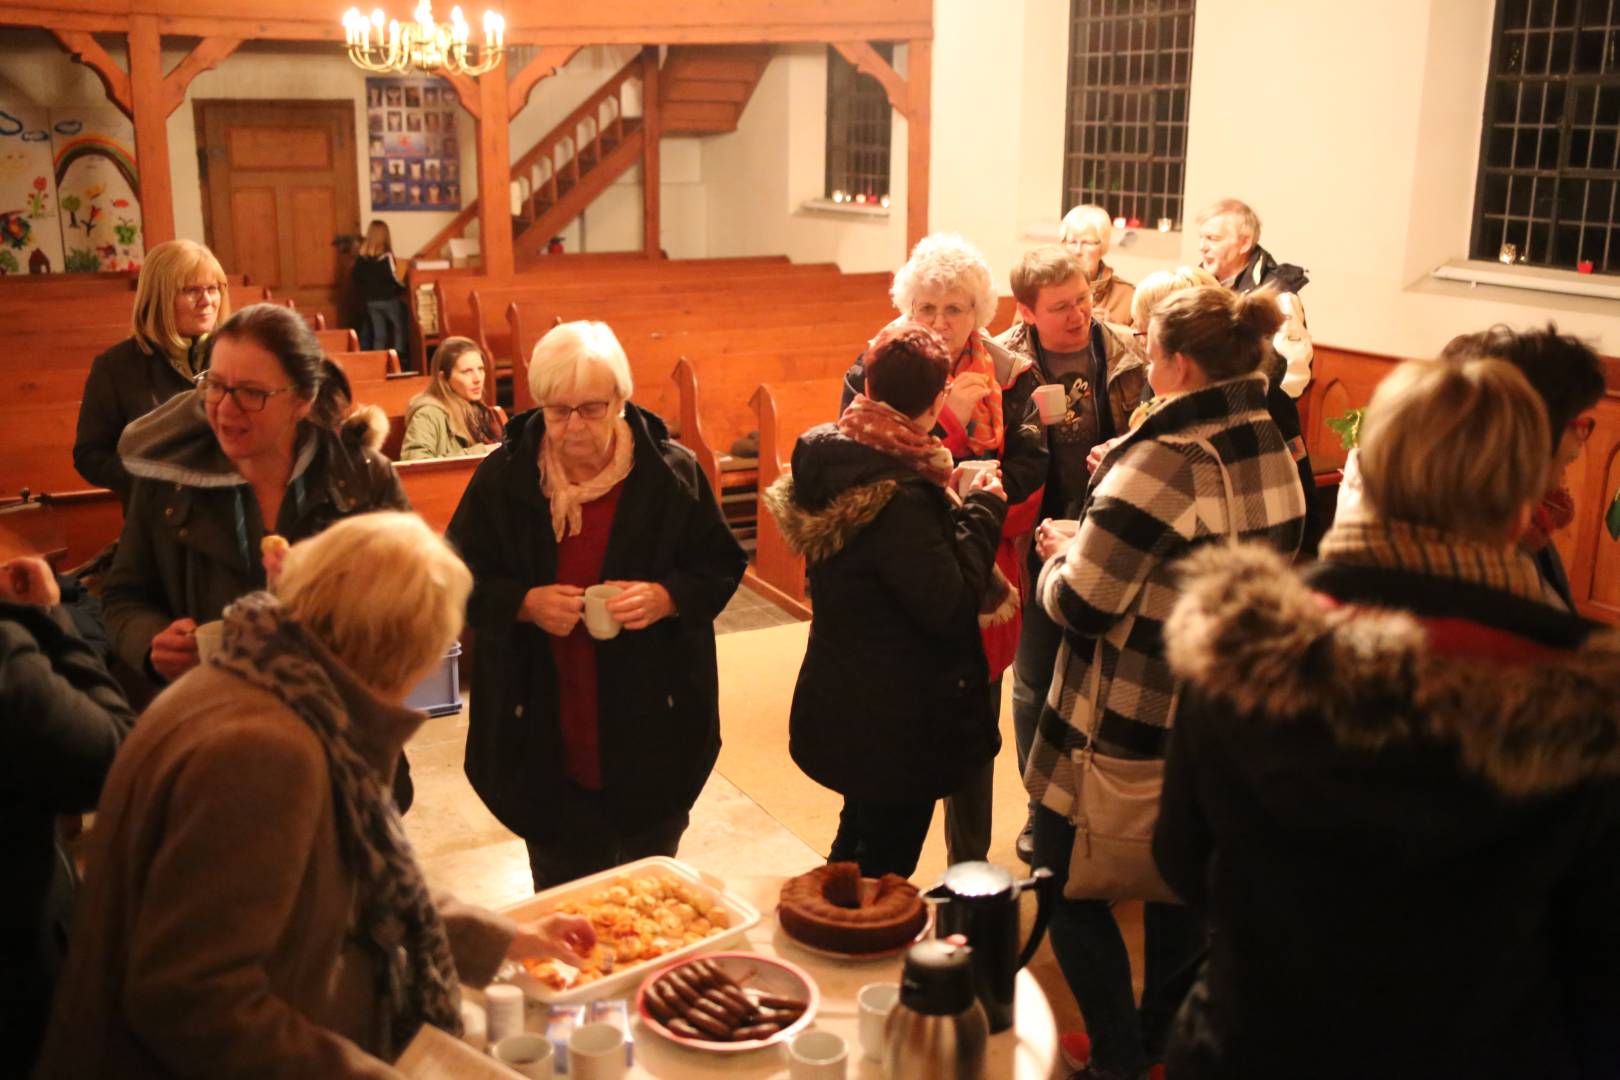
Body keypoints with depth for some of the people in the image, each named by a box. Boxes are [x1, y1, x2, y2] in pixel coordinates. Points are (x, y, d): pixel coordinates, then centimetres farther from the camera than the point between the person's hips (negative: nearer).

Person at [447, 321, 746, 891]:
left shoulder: (673, 472, -7)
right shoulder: (502, 476, -5)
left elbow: (722, 567, 1)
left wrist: (667, 598, -20)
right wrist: (524, 603, -19)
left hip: (653, 734, 0)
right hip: (546, 739, 0)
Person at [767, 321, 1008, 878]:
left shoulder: (831, 456, -1)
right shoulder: (901, 495, -29)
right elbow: (951, 607, -25)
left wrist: (943, 500, 7)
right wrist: (982, 510, -16)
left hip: (843, 702, 9)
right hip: (899, 725, -9)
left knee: (857, 843, 27)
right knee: (884, 872, 10)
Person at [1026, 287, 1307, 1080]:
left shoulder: (1162, 465, -23)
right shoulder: (1276, 457, 2)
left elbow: (1079, 606, -22)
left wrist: (1059, 559, 0)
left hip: (1126, 725, -8)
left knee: (1069, 882, 9)